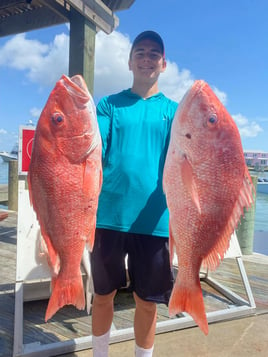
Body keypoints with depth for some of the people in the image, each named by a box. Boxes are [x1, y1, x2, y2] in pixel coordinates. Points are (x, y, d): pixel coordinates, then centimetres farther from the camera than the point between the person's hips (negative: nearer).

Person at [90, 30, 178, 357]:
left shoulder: (173, 110, 9)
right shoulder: (109, 104, 8)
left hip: (153, 220, 0)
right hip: (109, 216, 0)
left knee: (147, 302, 12)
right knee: (103, 294, 15)